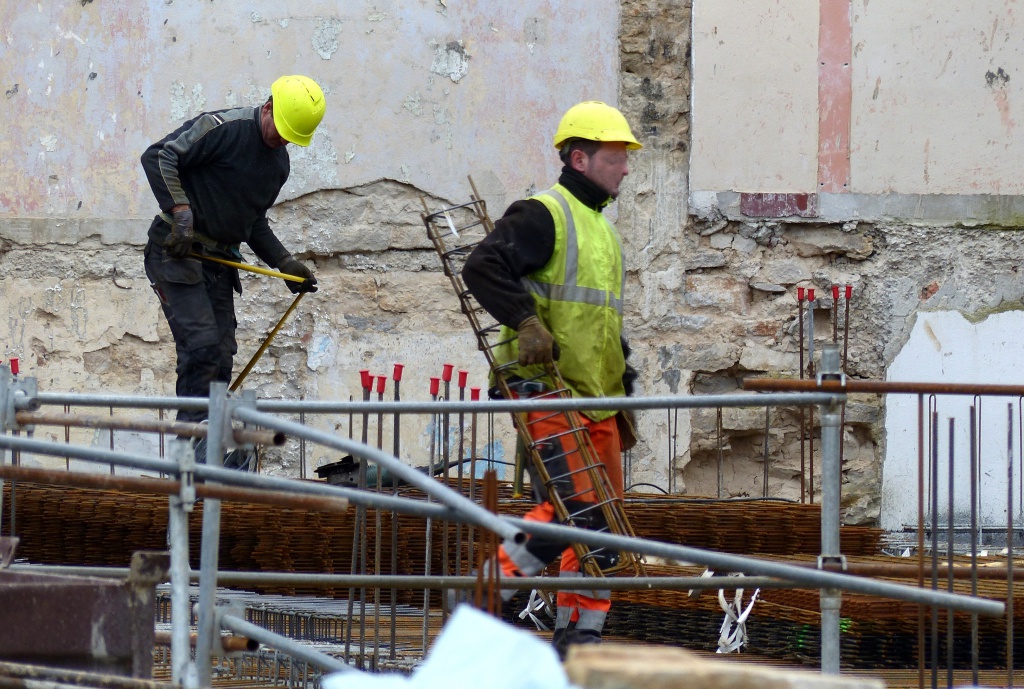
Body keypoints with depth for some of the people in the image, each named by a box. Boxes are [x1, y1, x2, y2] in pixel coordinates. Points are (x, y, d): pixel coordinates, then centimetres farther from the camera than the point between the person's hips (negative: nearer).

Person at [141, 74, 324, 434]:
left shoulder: (279, 162, 14)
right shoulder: (224, 128, -13)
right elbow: (158, 156, -19)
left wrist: (285, 263, 14)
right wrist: (180, 212, -26)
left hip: (219, 261, 8)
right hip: (177, 253, -8)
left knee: (221, 359, 3)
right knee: (201, 346, -18)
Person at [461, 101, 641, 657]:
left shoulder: (601, 228, 22)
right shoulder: (543, 215, -7)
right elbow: (482, 267, -21)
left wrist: (623, 384, 25)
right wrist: (527, 321, -30)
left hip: (594, 398, 9)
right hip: (547, 390, -9)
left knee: (604, 518, 6)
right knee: (573, 509, -19)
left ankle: (579, 633, 12)